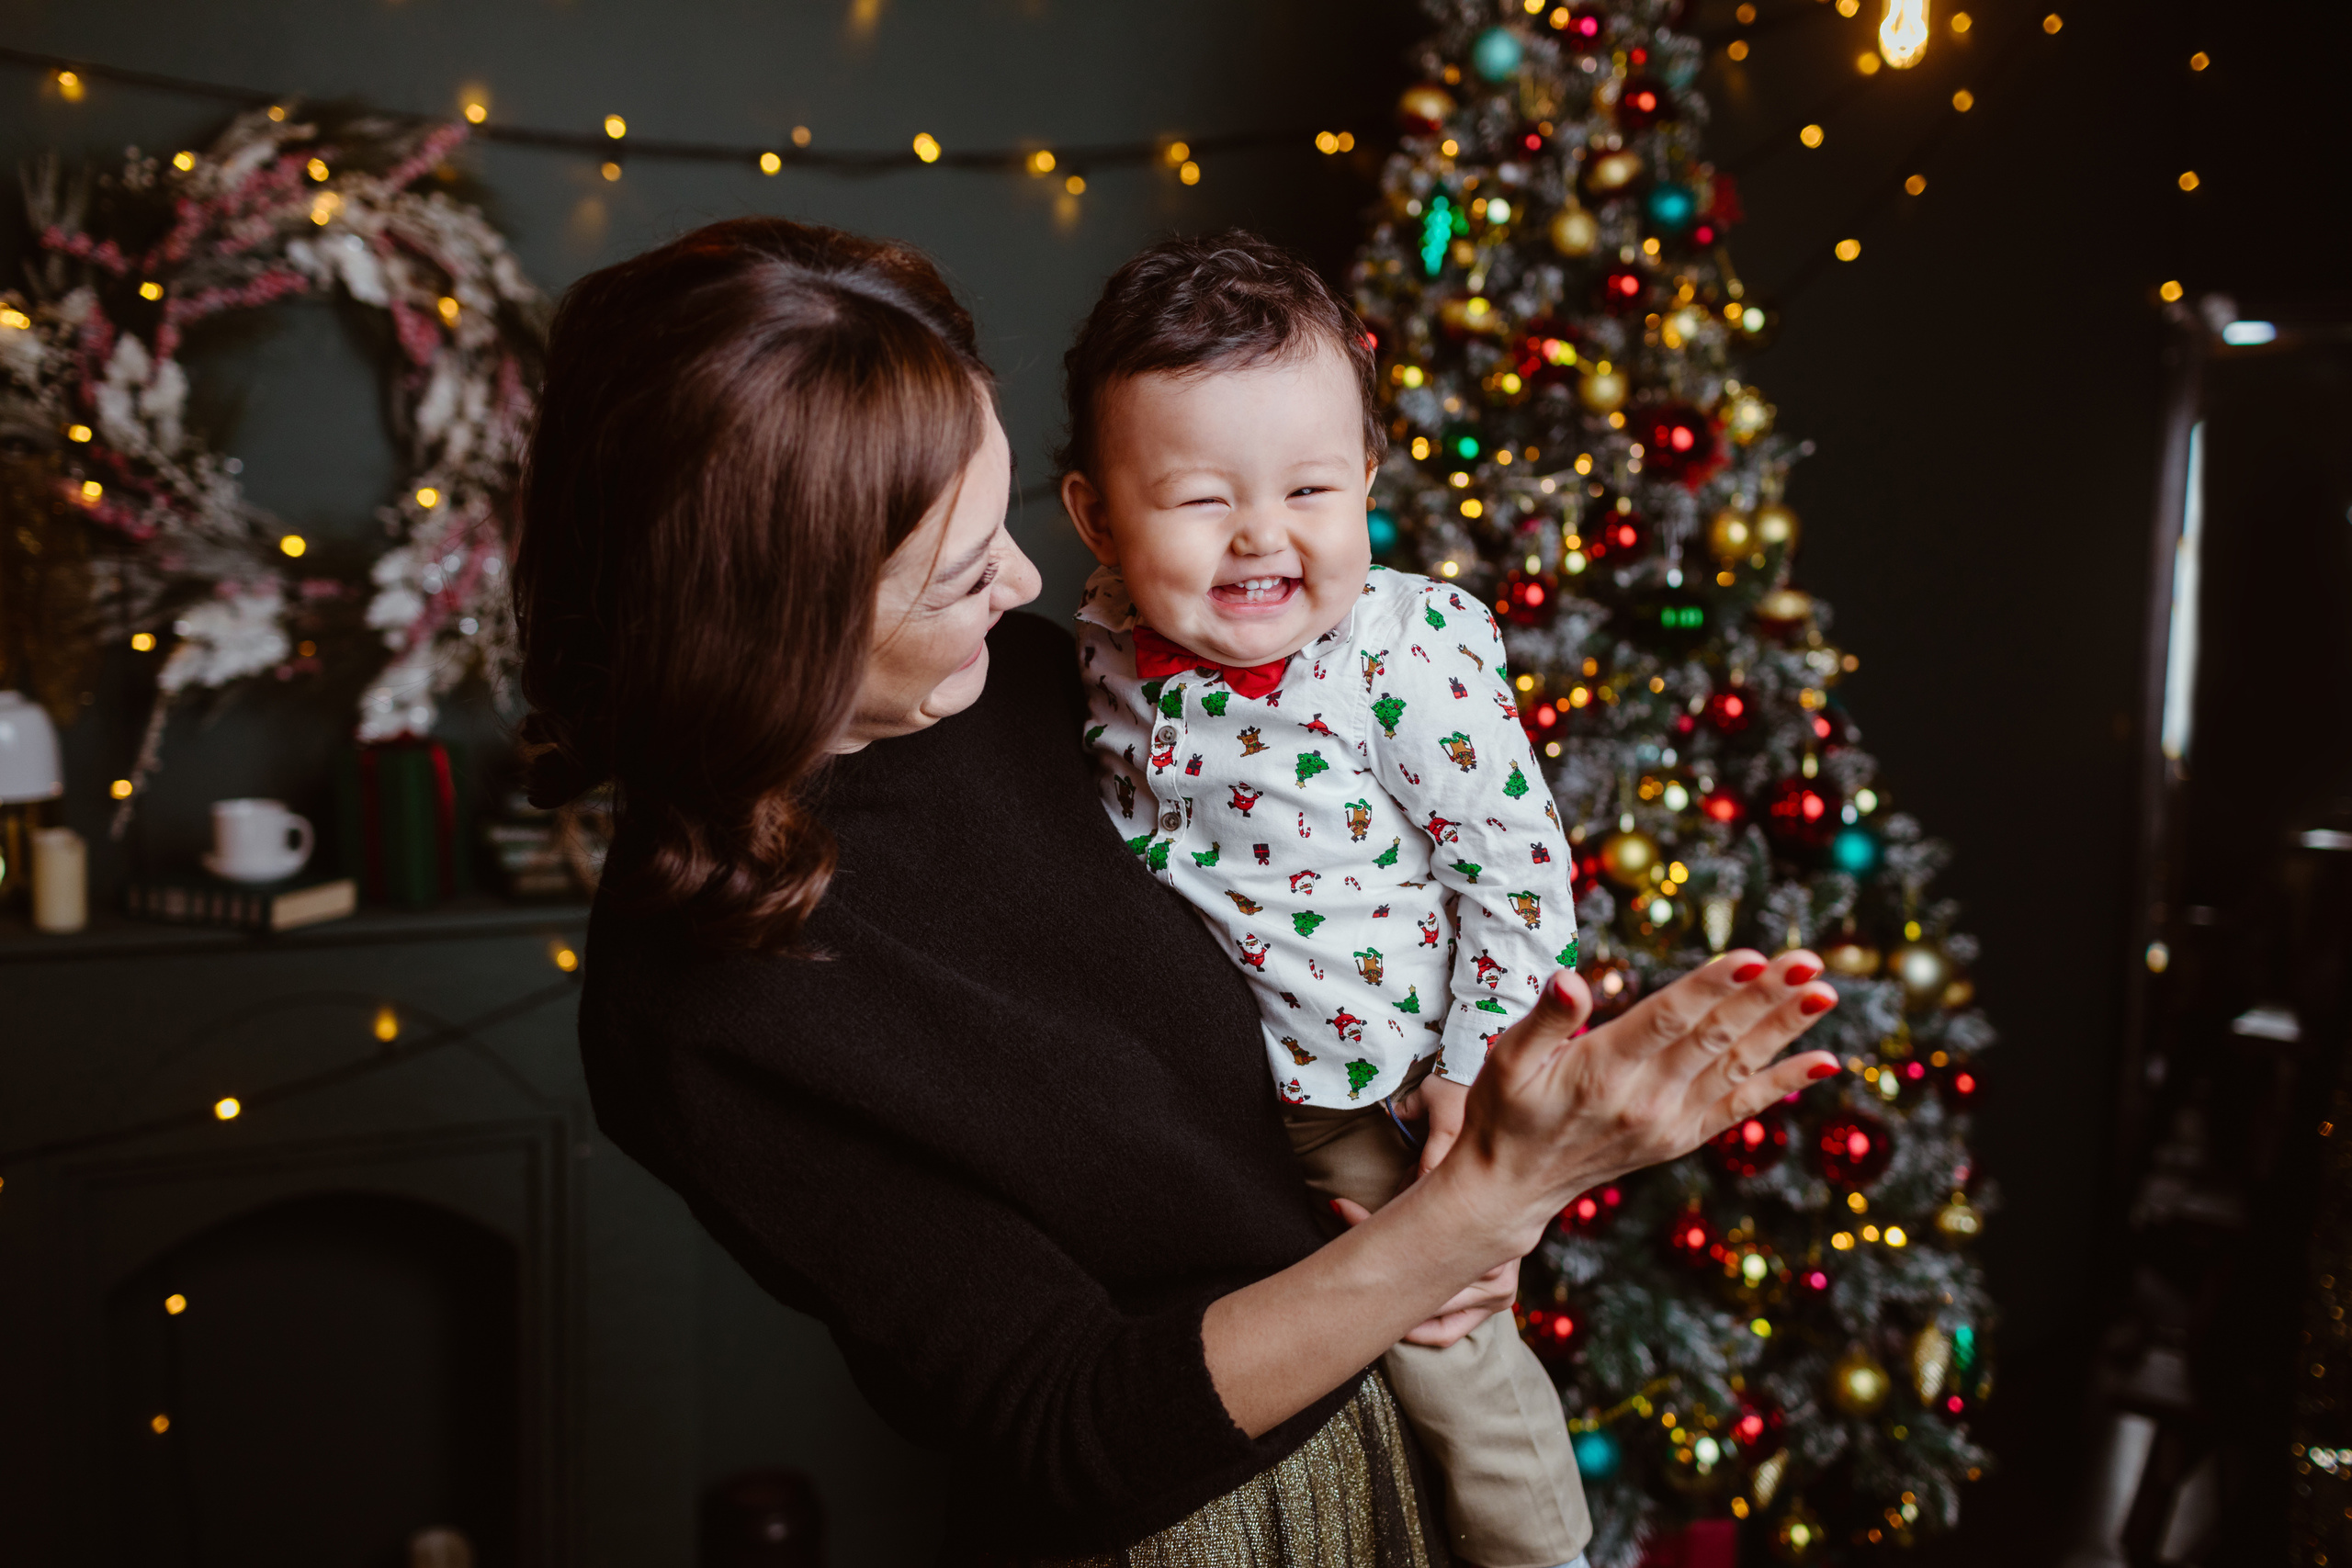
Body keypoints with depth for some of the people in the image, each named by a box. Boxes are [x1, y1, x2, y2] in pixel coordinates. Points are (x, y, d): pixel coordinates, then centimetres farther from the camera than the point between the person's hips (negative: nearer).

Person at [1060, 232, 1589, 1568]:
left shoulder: (1413, 657, -26)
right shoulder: (1115, 643, -11)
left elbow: (1521, 870, -19)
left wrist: (1467, 1071, -17)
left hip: (1375, 1093, -5)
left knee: (1443, 1345, 9)